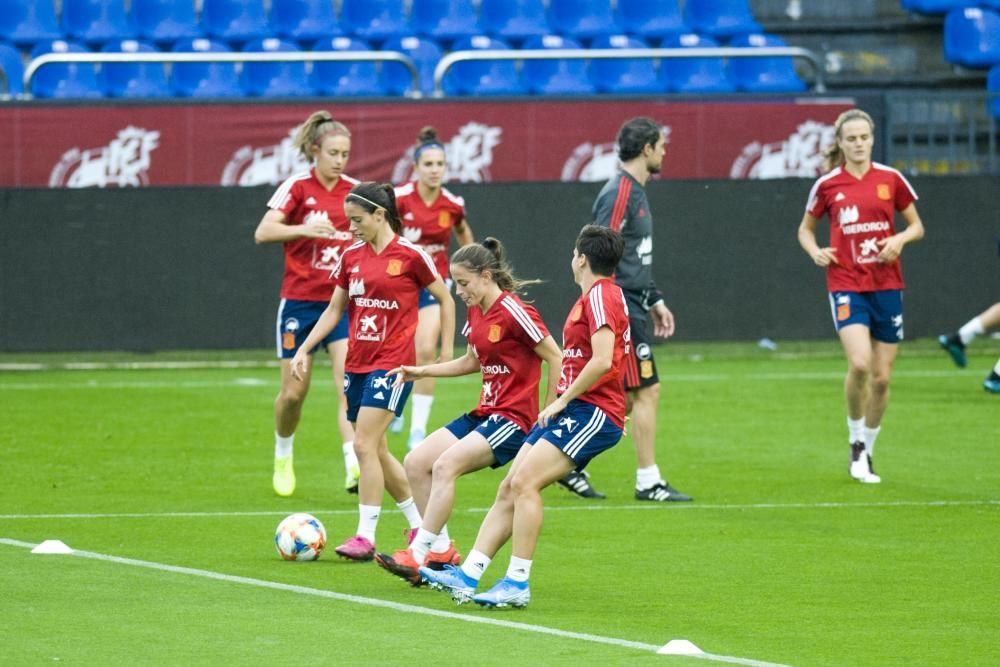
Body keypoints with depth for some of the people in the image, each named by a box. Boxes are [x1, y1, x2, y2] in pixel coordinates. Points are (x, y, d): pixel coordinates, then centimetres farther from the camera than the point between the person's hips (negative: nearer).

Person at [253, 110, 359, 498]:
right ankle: (283, 458, 30)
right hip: (300, 302, -2)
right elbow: (263, 233, -19)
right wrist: (304, 229, -33)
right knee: (294, 391, 4)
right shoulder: (297, 187, -7)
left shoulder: (355, 191, 3)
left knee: (349, 382, -15)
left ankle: (354, 466, -24)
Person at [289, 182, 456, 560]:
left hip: (392, 362, -7)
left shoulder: (409, 255, -7)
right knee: (376, 451, 9)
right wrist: (304, 350, 7)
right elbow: (334, 310, 15)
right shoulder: (351, 257, 9)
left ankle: (366, 536, -11)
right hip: (357, 363, 7)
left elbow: (445, 299, 3)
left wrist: (447, 350, 1)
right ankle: (421, 526, 23)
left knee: (365, 445, -15)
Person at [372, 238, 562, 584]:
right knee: (416, 463, -1)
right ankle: (442, 550, 3)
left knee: (445, 465, -24)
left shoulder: (513, 312, -15)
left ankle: (419, 555, -22)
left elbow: (556, 358, -13)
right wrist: (423, 371, 17)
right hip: (484, 413, 9)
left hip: (513, 419, -9)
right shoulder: (476, 312, 11)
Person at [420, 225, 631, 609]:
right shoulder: (594, 295, 19)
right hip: (572, 410, 10)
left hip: (592, 411, -10)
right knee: (509, 490, 3)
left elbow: (603, 360, -22)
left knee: (525, 481, -20)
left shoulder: (600, 296, -11)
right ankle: (467, 576, 1)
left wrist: (562, 401, -14)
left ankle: (517, 584, -18)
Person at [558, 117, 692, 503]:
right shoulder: (619, 193, -14)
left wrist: (655, 301, 26)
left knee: (625, 397, 11)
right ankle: (648, 482, -2)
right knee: (647, 391, -6)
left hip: (634, 308, 10)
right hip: (622, 308, -10)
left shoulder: (634, 192, 17)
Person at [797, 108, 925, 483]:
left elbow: (916, 226, 11)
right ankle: (856, 442, -1)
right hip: (846, 285, -2)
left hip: (887, 285, 2)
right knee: (860, 364, -22)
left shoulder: (890, 179, 2)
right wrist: (815, 252, -7)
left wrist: (900, 240, -10)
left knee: (881, 377, 4)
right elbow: (806, 228, 14)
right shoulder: (827, 185, 0)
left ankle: (866, 450, 23)